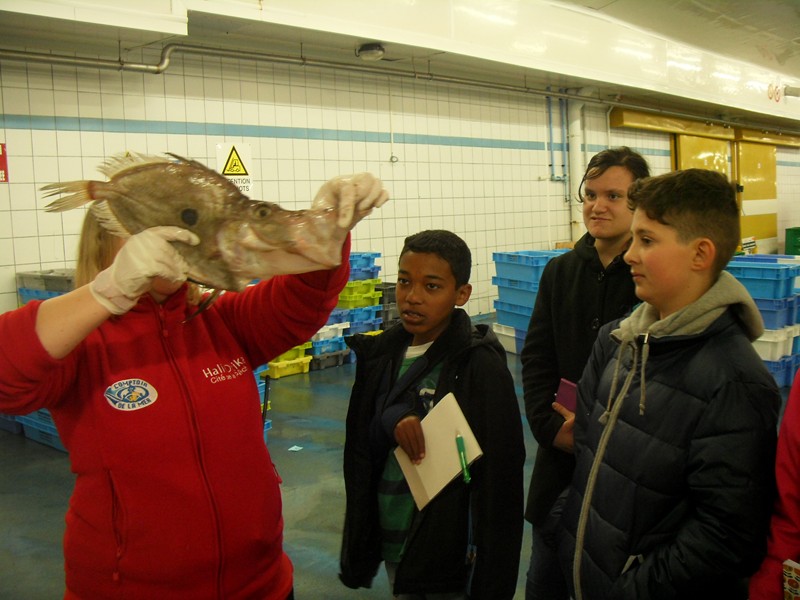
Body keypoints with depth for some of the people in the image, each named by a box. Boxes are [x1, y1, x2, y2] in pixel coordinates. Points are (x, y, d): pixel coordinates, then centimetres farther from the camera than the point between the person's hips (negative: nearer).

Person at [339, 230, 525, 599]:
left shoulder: (482, 367, -17)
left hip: (451, 552, -5)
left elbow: (500, 480, -15)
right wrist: (392, 419, -19)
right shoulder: (382, 354, 0)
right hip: (390, 540, 5)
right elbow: (361, 448, 3)